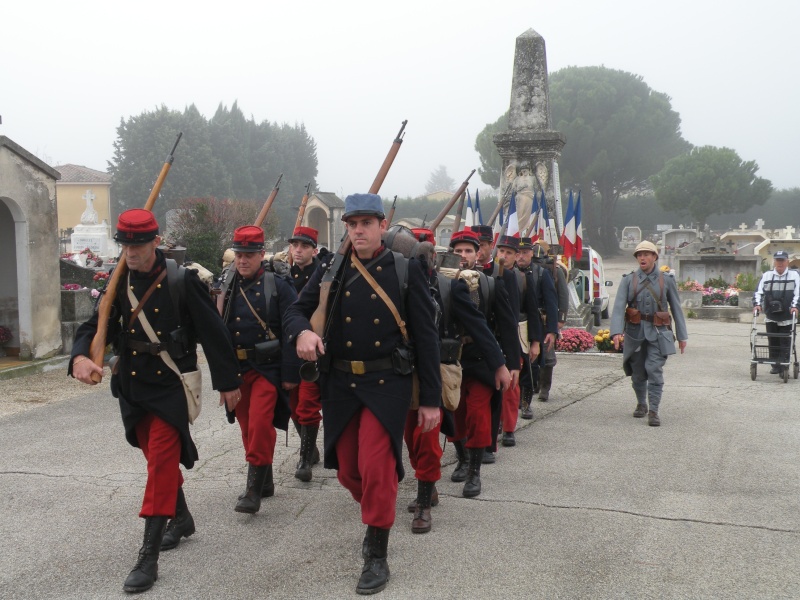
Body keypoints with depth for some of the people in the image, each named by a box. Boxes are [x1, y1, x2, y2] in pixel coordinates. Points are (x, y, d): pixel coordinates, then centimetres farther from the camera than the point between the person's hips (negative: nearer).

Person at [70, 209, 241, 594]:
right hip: (132, 387, 6)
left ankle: (149, 558, -5)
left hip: (170, 387, -5)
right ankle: (181, 519, 42)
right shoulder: (118, 284, 3)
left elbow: (212, 331, -7)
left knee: (161, 462, -9)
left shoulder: (182, 281, -12)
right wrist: (81, 356, -23)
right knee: (159, 458, 19)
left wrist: (228, 381, -3)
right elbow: (96, 326, 0)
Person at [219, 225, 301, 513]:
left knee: (260, 424, -14)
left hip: (267, 368, -5)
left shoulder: (278, 286, -7)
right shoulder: (227, 289, 7)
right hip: (236, 370, 5)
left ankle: (254, 489, -6)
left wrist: (290, 374, -13)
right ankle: (265, 482, 27)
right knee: (248, 427, 12)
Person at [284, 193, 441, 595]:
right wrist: (302, 331, -21)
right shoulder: (331, 269, 3)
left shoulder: (406, 271, -5)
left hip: (386, 385, -3)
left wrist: (431, 399, -5)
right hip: (340, 385, 4)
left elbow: (426, 337, -4)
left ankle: (377, 557, 7)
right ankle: (377, 514, 44)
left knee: (376, 468, -11)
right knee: (348, 471, 12)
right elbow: (296, 310, 5)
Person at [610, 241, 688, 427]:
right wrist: (616, 332, -23)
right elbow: (618, 306, -9)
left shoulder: (666, 280, 3)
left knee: (654, 370, -13)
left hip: (658, 333, -1)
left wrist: (682, 335, 6)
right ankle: (641, 404, 33)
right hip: (635, 332, 1)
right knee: (637, 373, 12)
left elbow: (676, 308, 8)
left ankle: (653, 411, -9)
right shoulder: (628, 280, 1)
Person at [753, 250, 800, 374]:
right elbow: (759, 292, 2)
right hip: (770, 316, 2)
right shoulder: (767, 275, 5)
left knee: (785, 343, -2)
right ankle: (775, 366, 15)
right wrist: (757, 304, -14)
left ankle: (784, 366, 1)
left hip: (787, 317, -2)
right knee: (773, 342, 7)